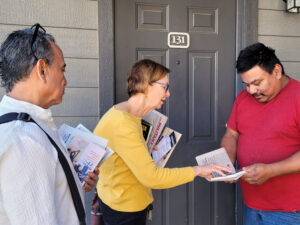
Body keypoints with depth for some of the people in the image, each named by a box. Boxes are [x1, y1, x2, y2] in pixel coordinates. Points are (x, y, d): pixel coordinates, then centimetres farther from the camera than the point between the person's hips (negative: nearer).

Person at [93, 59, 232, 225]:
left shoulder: (126, 112, 3)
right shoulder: (122, 125, -29)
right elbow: (151, 177, -29)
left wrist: (147, 149, 4)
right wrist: (197, 170, -22)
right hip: (124, 210, -9)